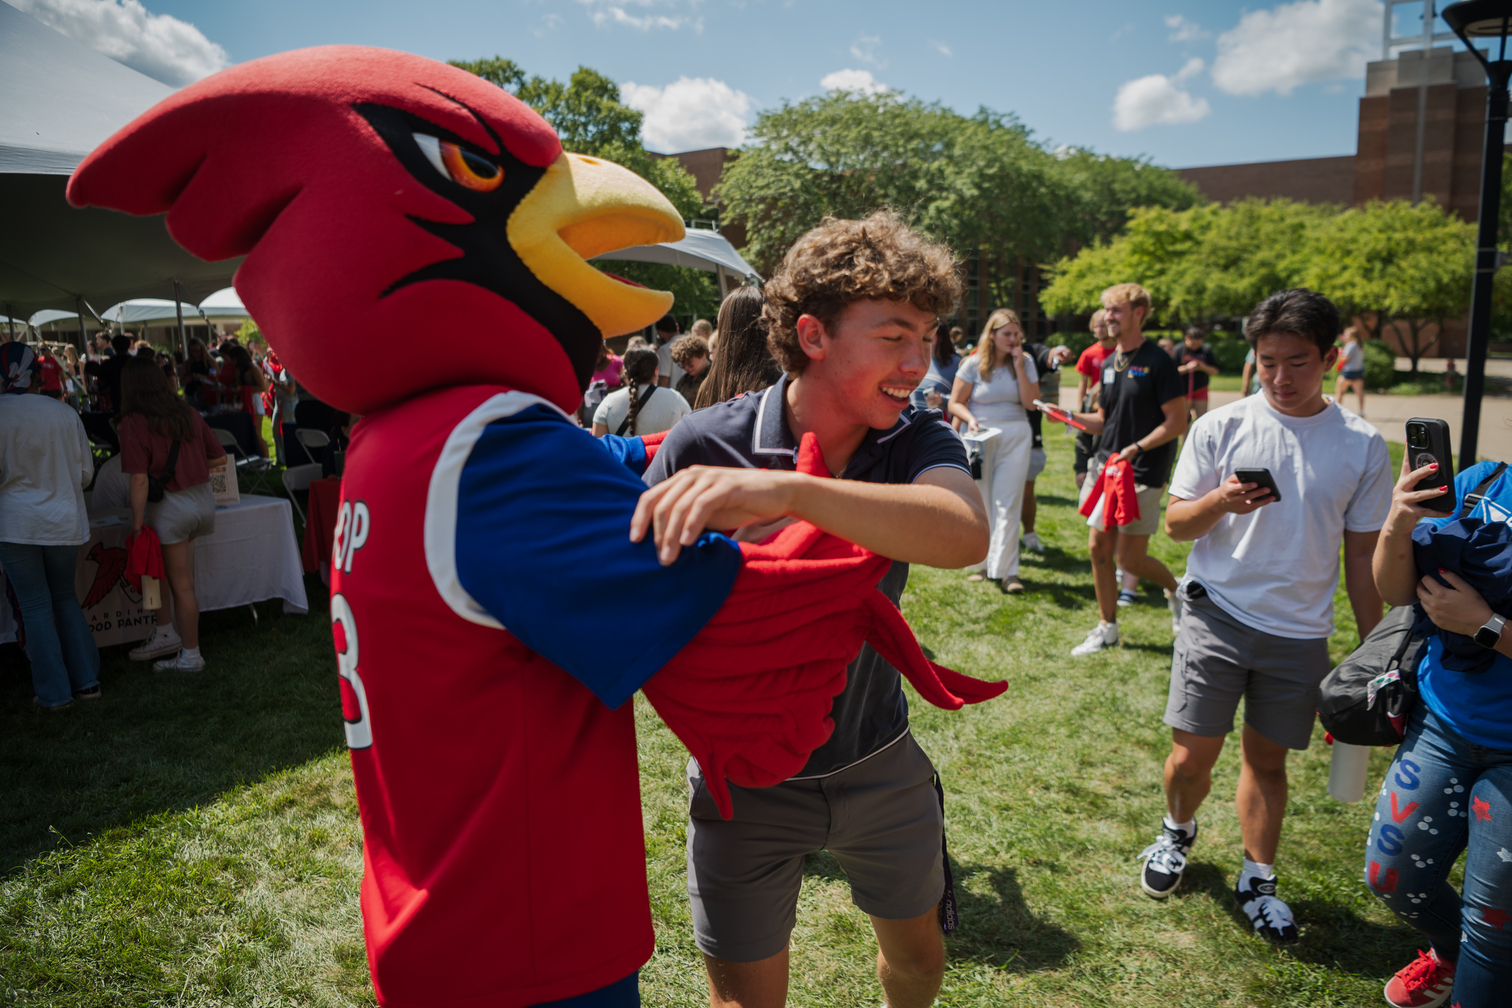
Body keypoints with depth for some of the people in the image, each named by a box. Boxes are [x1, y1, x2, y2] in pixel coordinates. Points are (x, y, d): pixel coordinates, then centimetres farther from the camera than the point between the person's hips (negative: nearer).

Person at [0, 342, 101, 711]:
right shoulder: (65, 413, -3)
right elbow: (86, 473, 3)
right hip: (65, 521, 3)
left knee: (35, 606, 6)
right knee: (65, 598, 17)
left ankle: (53, 693, 12)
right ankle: (86, 681, 18)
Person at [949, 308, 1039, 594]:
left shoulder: (1026, 362, 6)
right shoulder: (974, 364, 0)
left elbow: (1031, 403, -4)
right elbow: (956, 402, 2)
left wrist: (1019, 366, -8)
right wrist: (970, 419, -17)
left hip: (1016, 437, 1)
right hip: (980, 437, -1)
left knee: (1008, 505, -5)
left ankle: (1005, 571, -5)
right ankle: (980, 563, 20)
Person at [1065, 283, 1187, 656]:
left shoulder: (1158, 362, -10)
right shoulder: (1109, 364, 11)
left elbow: (1177, 423, -12)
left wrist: (1137, 448, -22)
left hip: (1143, 472, -7)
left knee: (1130, 559, -4)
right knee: (1098, 548, 6)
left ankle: (1176, 588, 28)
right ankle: (1107, 628, 19)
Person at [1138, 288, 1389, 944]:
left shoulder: (1364, 447, 1)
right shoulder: (1219, 428, -3)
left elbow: (1362, 557, 7)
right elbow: (1175, 524, 1)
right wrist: (1218, 503, -21)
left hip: (1300, 632, 1)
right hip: (1218, 615, -1)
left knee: (1267, 757, 11)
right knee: (1193, 753, 0)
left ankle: (1258, 880, 30)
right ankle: (1177, 831, 31)